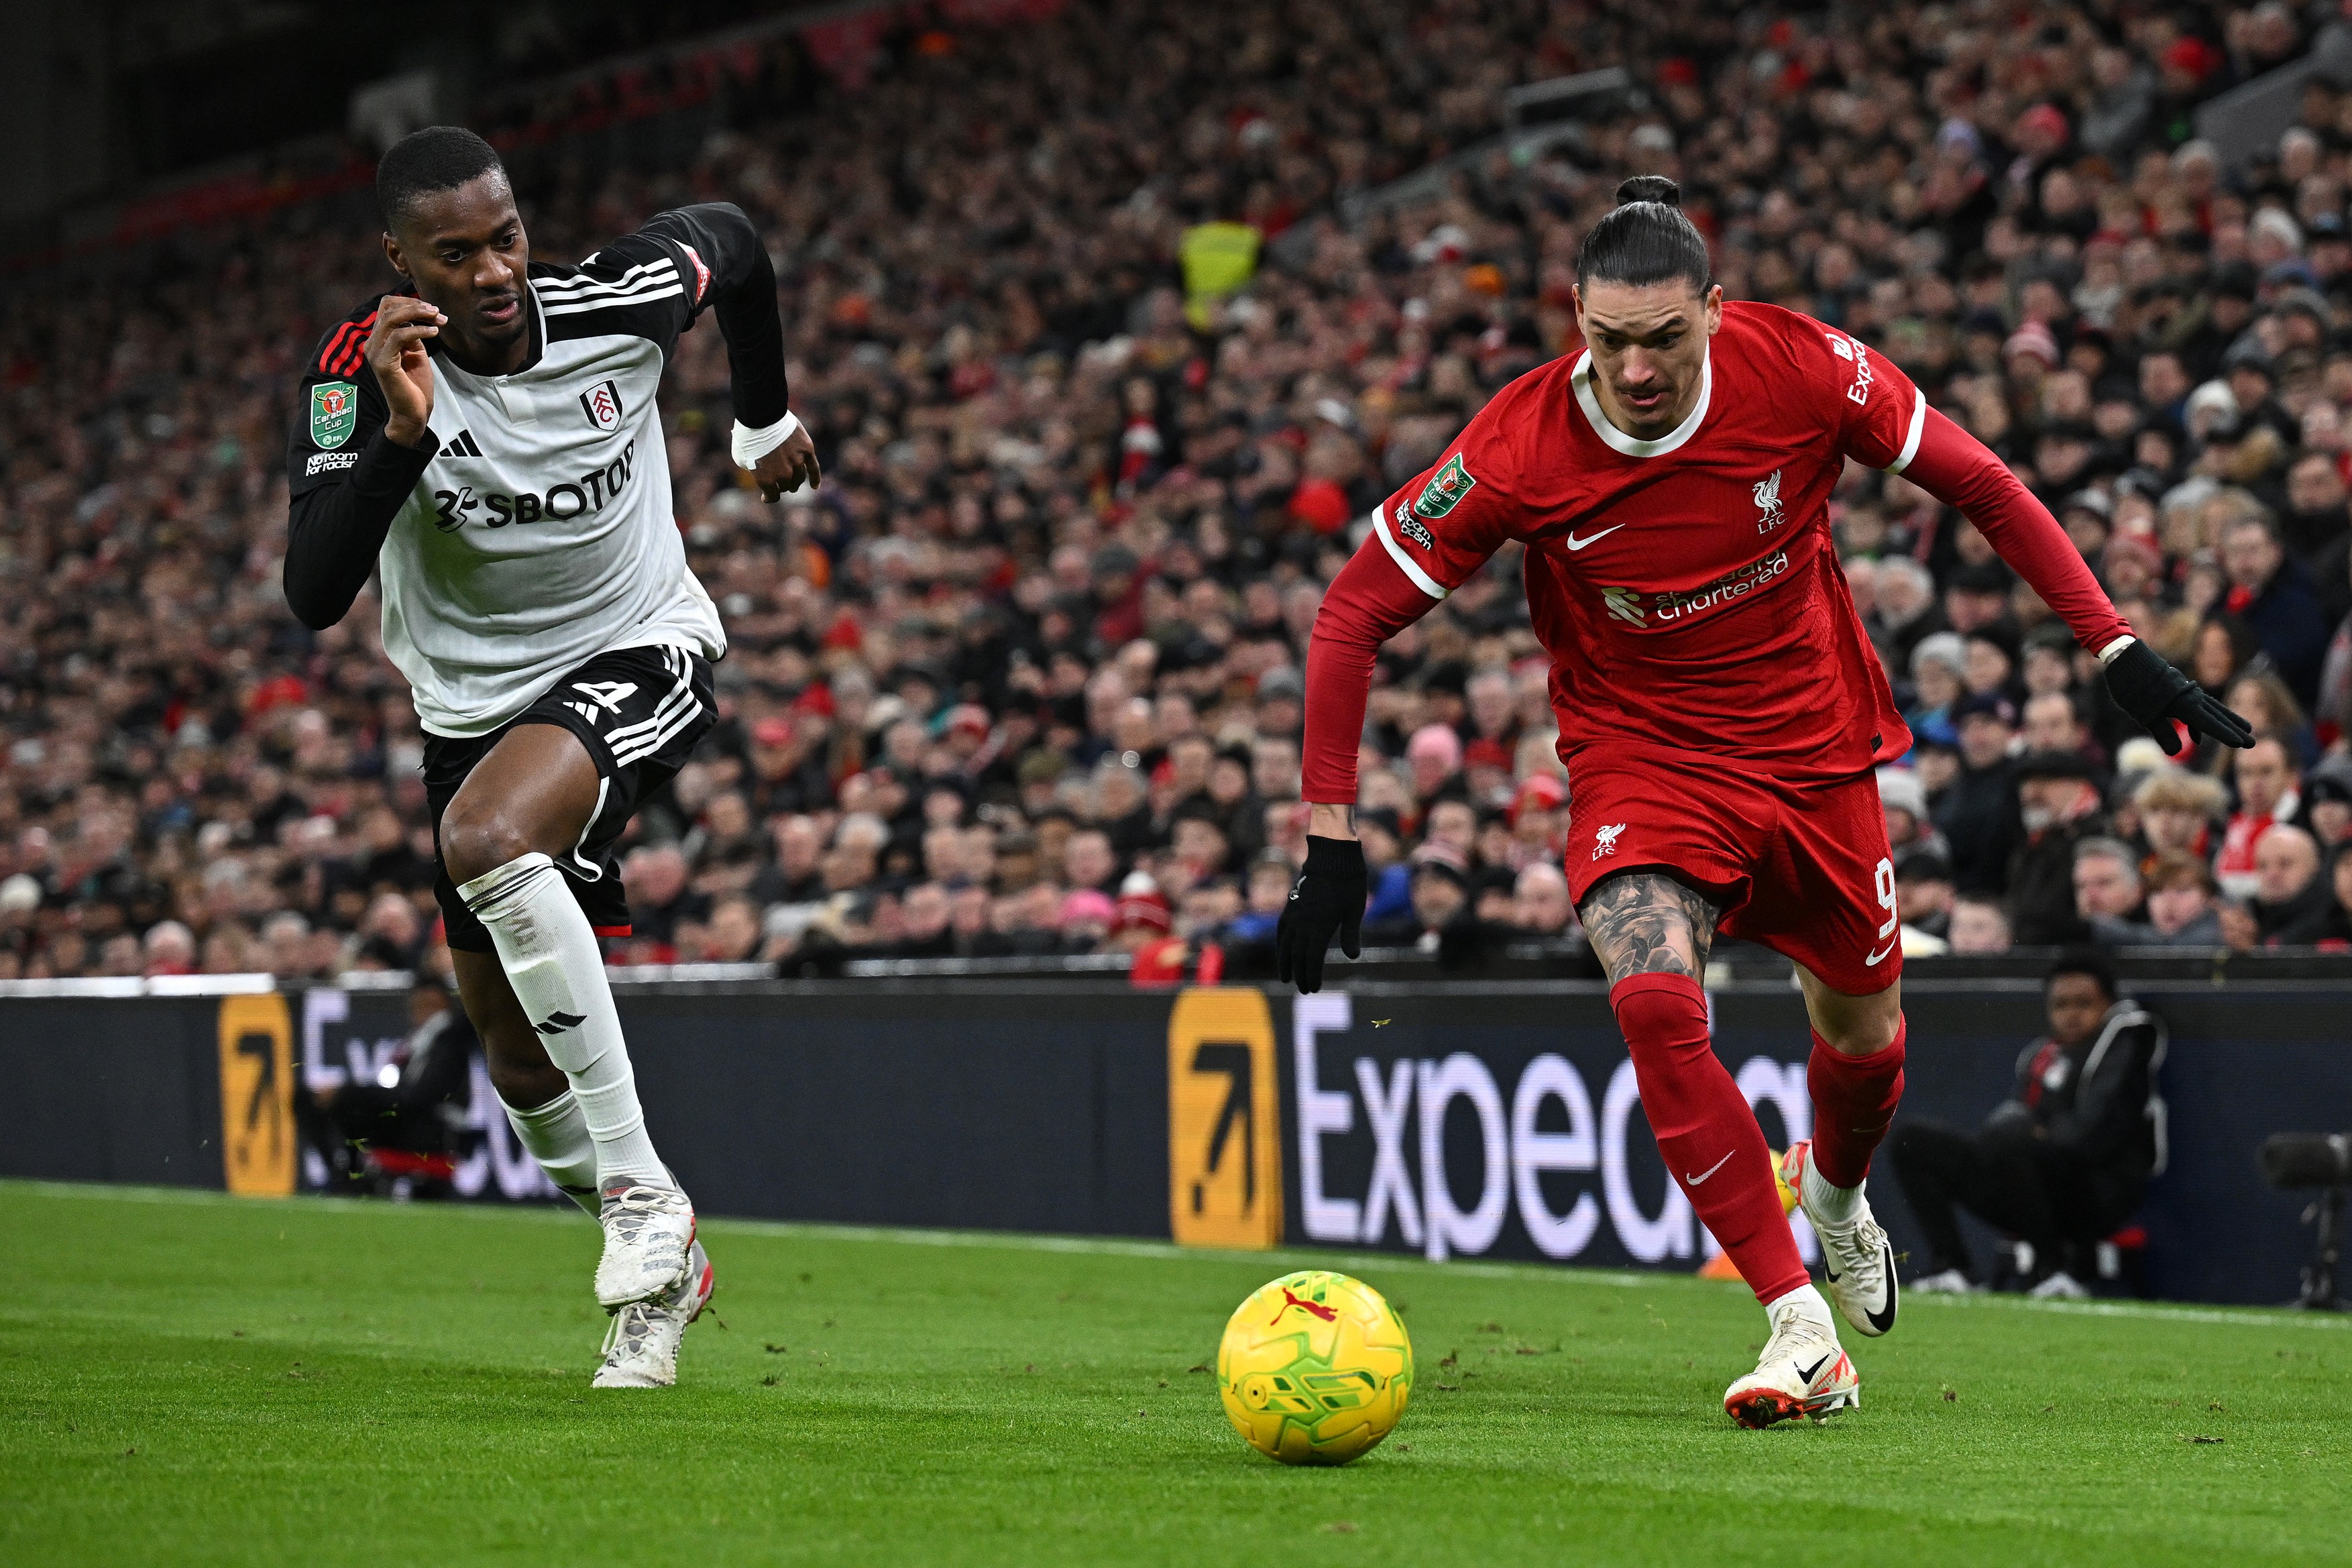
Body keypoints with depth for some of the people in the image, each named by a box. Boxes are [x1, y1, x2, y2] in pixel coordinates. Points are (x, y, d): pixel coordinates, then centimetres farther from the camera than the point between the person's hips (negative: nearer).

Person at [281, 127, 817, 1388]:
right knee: (522, 1067, 8)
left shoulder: (621, 304, -17)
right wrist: (401, 433, -42)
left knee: (489, 836, -35)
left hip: (638, 658, -3)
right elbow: (312, 596, -30)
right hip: (473, 703, 3)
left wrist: (764, 420, 20)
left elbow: (728, 240, 8)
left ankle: (642, 1199, -29)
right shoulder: (357, 370, -20)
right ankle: (659, 1271, 35)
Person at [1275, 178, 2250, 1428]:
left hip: (1815, 748, 2)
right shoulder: (1521, 448, -22)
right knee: (1654, 1000, -28)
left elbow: (1979, 484, -5)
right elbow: (1353, 613, -13)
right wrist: (1331, 838, -17)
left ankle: (1834, 1190, 54)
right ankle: (1799, 1325, -22)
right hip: (1640, 754, -2)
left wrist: (2117, 649, -8)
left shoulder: (1801, 369, -19)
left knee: (1860, 1024, 16)